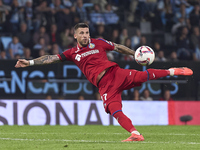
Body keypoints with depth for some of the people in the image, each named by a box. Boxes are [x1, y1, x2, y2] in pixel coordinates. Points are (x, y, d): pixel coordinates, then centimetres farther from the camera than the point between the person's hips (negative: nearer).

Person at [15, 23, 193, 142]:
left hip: (115, 73, 0)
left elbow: (119, 47, 20)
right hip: (104, 85, 0)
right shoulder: (72, 53, 12)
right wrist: (30, 62, 2)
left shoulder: (98, 43, 12)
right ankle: (135, 134, -24)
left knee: (144, 75, -18)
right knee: (114, 109, -21)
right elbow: (51, 58, 10)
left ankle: (172, 71, 0)